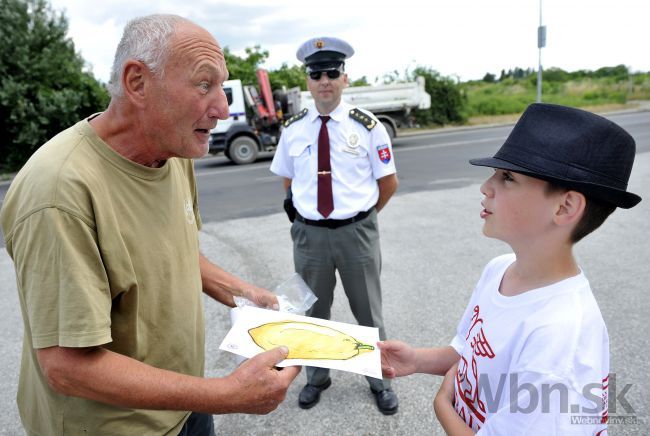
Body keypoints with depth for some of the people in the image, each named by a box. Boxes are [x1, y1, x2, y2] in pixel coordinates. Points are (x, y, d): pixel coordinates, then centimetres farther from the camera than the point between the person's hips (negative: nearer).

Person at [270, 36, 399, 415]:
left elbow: (389, 183, 1)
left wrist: (360, 217, 6)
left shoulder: (367, 126, -7)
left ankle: (380, 381, 37)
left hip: (357, 232, -2)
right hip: (309, 233, 3)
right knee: (313, 312, 19)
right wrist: (306, 213, 7)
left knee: (369, 312, 14)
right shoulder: (293, 129, 1)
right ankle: (316, 377, 43)